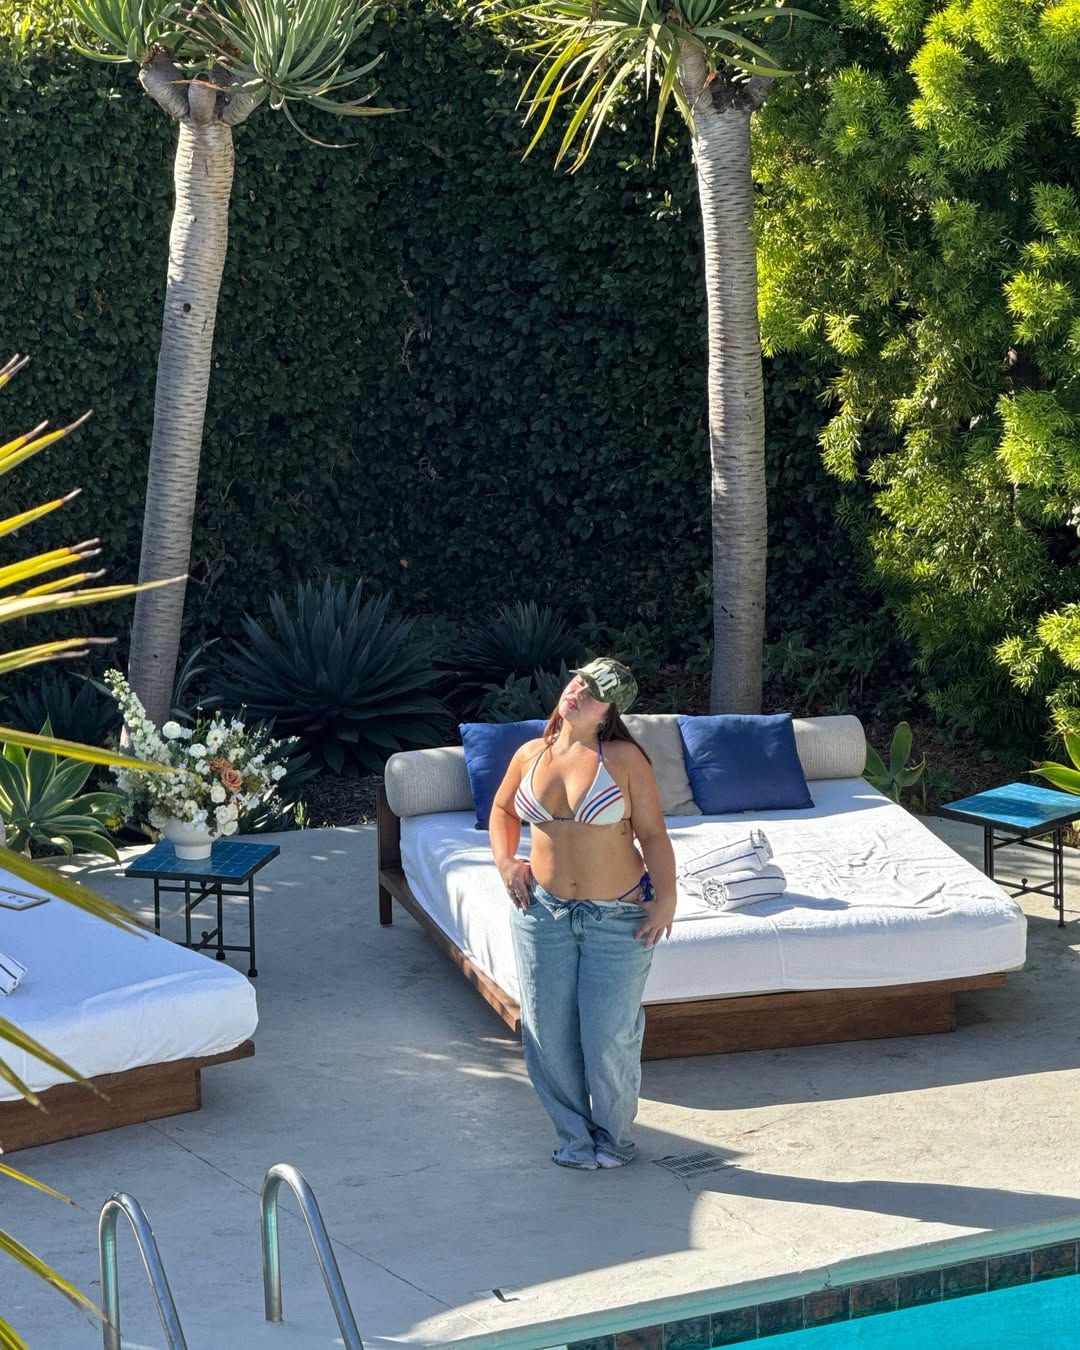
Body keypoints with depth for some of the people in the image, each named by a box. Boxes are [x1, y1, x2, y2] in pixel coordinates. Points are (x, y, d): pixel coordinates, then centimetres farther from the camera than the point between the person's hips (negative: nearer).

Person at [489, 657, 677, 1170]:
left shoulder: (624, 758, -9)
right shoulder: (530, 755, 3)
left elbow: (653, 833, -8)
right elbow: (502, 810, 20)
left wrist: (665, 897, -15)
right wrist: (505, 862, 5)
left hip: (617, 917, -4)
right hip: (543, 912, 4)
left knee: (609, 1034, 1)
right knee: (548, 1031, 8)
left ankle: (612, 1133, 23)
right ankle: (574, 1132, 26)